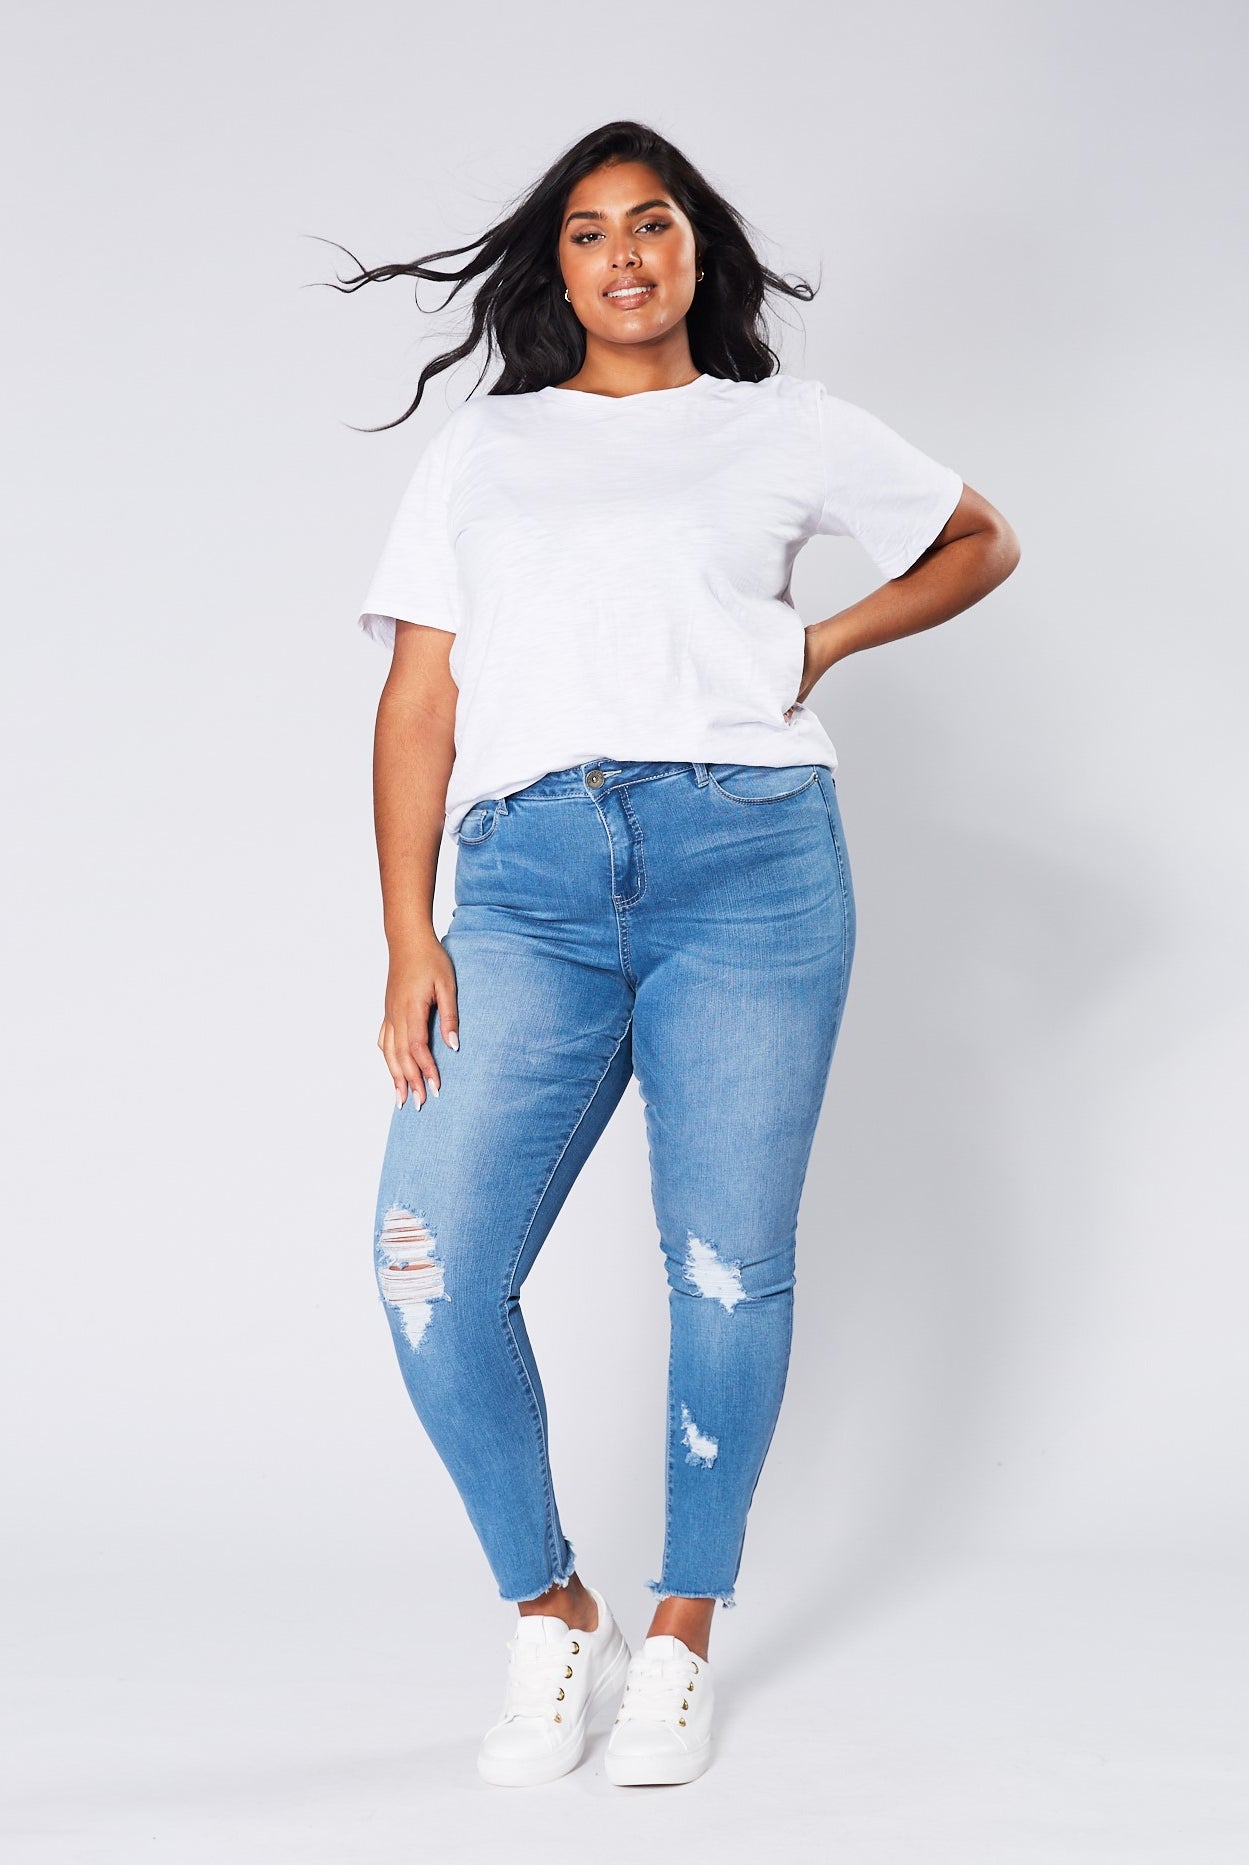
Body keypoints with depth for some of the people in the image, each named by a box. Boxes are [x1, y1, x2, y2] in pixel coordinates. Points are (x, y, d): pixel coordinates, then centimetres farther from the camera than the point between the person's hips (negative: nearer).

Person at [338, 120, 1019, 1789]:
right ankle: (551, 1620, 6)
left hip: (749, 857, -1)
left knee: (729, 1271, -3)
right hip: (530, 882, 1)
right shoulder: (480, 450, 19)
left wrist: (823, 646, 12)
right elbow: (418, 702, 11)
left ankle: (684, 1636, 14)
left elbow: (982, 540, 28)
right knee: (431, 1267, -12)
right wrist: (409, 942, 0)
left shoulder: (784, 427, 17)